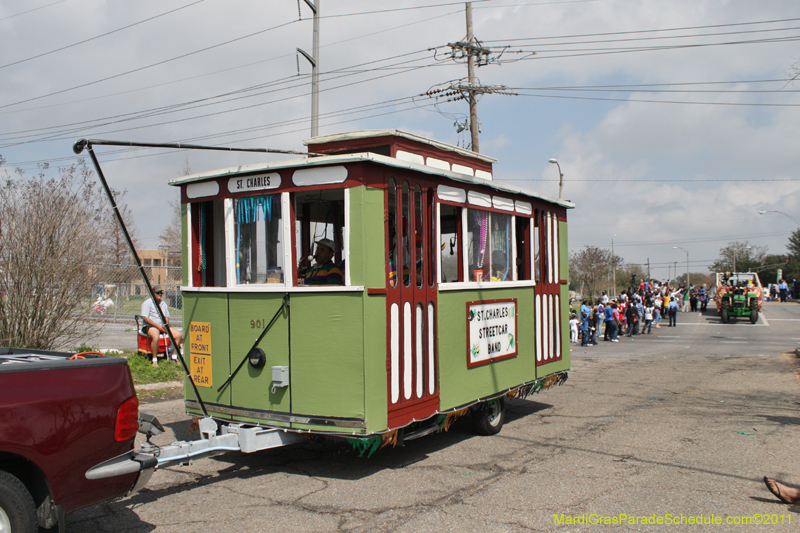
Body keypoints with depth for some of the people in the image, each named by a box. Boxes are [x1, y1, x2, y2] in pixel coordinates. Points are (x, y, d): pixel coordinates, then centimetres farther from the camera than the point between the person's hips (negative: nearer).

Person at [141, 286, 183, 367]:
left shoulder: (163, 304, 19)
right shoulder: (147, 303, -2)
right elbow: (145, 317, -11)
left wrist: (166, 325, 0)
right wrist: (157, 326, -17)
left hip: (163, 326, 7)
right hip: (150, 326, -7)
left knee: (178, 335, -13)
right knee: (155, 337, -39)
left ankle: (174, 357, -4)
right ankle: (154, 360, -28)